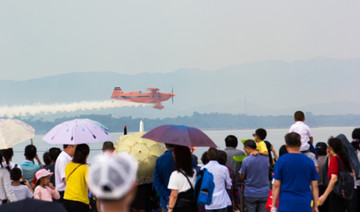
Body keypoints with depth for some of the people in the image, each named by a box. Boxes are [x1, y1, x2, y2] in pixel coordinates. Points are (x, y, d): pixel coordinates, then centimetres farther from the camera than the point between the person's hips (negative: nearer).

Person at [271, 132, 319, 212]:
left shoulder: (281, 160, -3)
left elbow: (276, 185, -3)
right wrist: (315, 206, 14)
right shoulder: (309, 161, 4)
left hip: (286, 205, -2)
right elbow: (315, 186, 6)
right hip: (305, 205, 2)